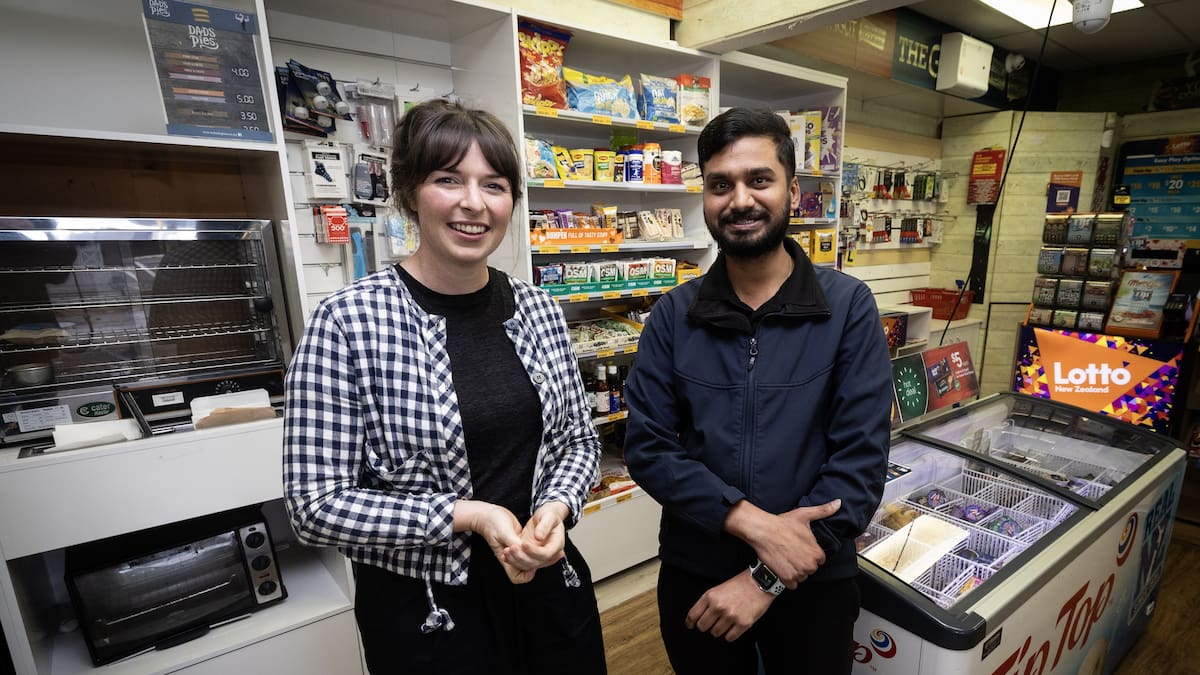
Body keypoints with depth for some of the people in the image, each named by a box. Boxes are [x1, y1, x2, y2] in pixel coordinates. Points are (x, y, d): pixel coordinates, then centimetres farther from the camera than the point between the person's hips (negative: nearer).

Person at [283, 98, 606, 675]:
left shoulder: (539, 310, -4)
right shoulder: (348, 321, -16)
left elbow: (580, 439, 4)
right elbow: (316, 505, -14)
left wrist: (556, 508, -14)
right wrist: (468, 515, -21)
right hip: (424, 610, -3)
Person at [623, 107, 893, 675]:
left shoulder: (848, 307, -10)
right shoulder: (673, 315, -7)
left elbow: (861, 460, -14)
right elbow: (646, 447, -11)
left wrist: (768, 578, -16)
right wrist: (751, 521, -22)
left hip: (812, 581, 0)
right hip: (693, 577, 1)